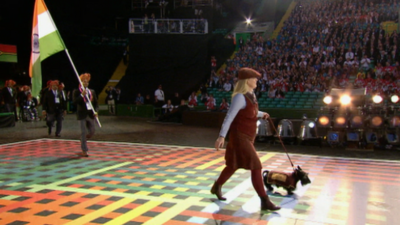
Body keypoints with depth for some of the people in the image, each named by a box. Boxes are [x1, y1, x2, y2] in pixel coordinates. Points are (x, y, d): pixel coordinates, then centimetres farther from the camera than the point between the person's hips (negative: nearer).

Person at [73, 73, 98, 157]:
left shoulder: (92, 91, 11)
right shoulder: (77, 91, -2)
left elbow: (96, 103, 12)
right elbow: (75, 102, -15)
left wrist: (95, 111, -4)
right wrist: (82, 95, -24)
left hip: (90, 114, 4)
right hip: (82, 115, -4)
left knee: (92, 132, 7)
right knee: (83, 133, -2)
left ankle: (83, 140, 37)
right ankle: (84, 151, 6)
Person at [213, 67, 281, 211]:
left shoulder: (251, 95, 9)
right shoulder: (240, 97, -19)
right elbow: (229, 116, -26)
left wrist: (262, 114, 18)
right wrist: (222, 136, -31)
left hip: (247, 137, 10)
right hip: (240, 137, -10)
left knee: (234, 165, 19)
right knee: (256, 167, -11)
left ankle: (216, 187, 37)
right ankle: (265, 201, -6)